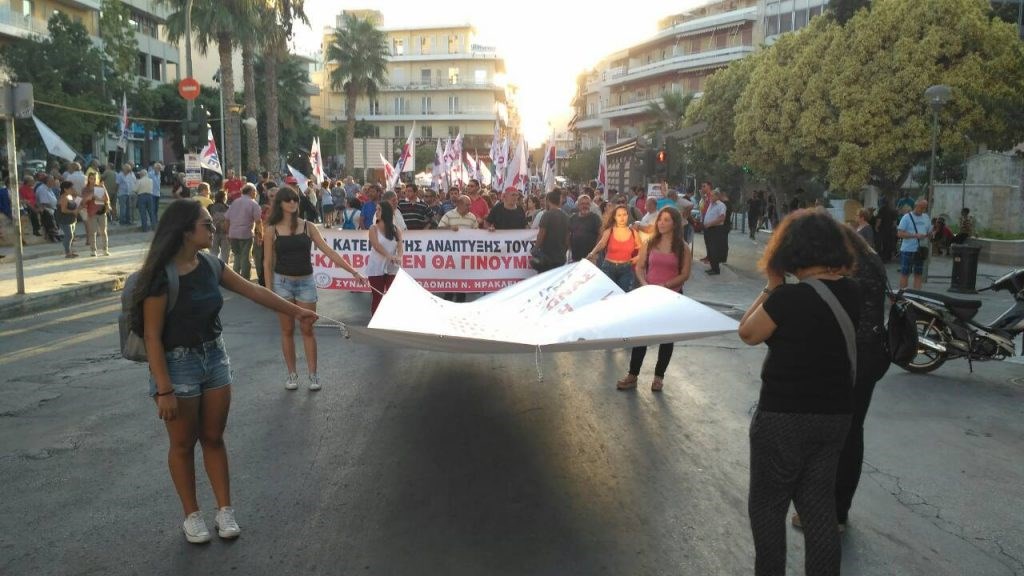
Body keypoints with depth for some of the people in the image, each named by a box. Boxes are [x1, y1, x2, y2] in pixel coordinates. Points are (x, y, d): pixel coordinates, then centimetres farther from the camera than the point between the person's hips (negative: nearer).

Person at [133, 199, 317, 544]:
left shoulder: (211, 267, -1)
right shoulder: (162, 277, -21)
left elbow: (254, 291, 9)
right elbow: (152, 337, -19)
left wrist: (295, 311, 9)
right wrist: (165, 390, -19)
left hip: (215, 357, 6)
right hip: (178, 364, -6)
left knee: (214, 438, 14)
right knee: (183, 444, 10)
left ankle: (225, 511, 25)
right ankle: (192, 515, 26)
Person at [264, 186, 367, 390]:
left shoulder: (307, 227, 1)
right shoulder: (272, 230, -1)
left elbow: (328, 251, -2)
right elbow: (267, 263, 2)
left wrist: (353, 272, -7)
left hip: (306, 283, 0)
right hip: (282, 283, 0)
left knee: (307, 330, 3)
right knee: (287, 330, 7)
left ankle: (313, 374, 11)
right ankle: (292, 374, 17)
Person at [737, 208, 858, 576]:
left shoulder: (789, 297, -22)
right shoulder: (850, 293, -1)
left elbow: (747, 333, -7)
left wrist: (771, 287, -4)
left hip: (784, 416, -6)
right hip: (835, 415, 6)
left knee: (767, 504, 12)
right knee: (819, 505, 17)